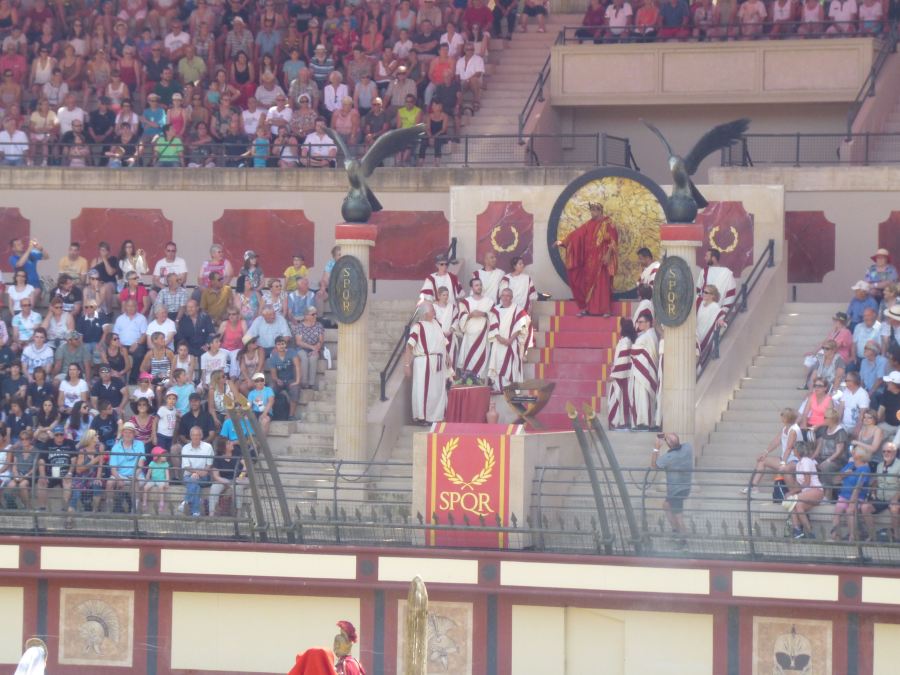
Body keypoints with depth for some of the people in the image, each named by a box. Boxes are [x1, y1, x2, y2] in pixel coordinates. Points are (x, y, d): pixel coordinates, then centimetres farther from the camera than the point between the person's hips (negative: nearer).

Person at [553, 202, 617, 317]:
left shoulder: (608, 224, -5)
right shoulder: (589, 224, 11)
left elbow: (613, 240, -11)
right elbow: (576, 234, 10)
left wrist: (608, 254, -19)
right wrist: (563, 241, 4)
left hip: (601, 260, -6)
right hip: (590, 260, 6)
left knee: (602, 284, -7)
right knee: (588, 283, 4)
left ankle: (604, 310, -5)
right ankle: (586, 308, 7)